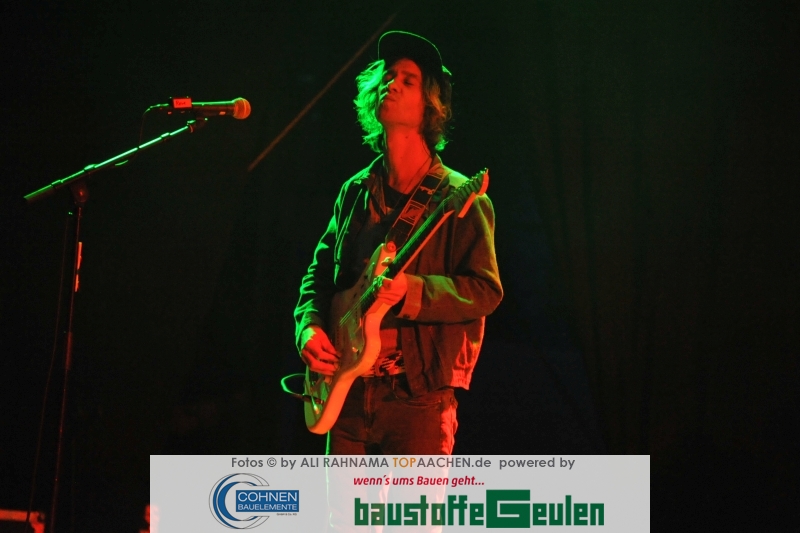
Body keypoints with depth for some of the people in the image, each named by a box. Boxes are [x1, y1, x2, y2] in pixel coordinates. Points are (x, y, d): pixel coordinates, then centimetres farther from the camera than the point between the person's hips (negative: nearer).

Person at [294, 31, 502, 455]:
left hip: (419, 393, -6)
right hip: (349, 390, 6)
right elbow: (320, 272, 21)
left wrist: (409, 290, -24)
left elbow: (485, 289, -11)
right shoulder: (355, 193, 14)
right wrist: (309, 325, 2)